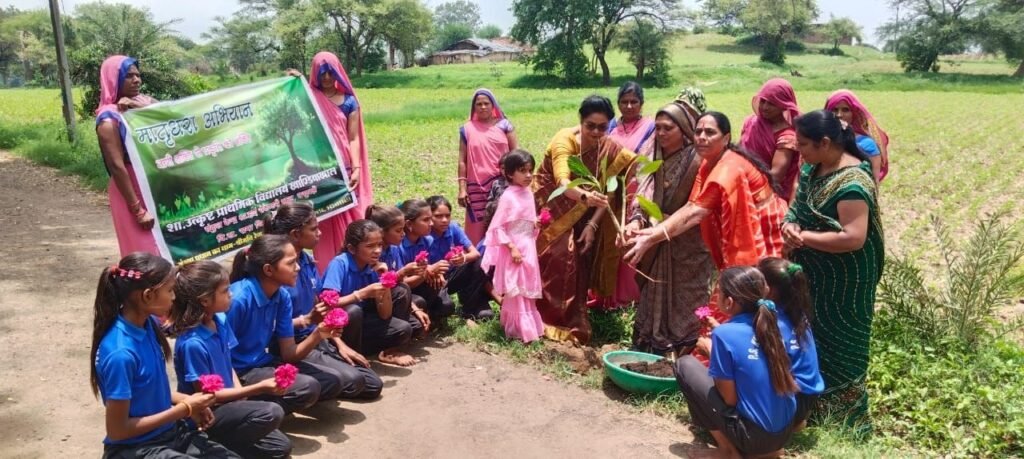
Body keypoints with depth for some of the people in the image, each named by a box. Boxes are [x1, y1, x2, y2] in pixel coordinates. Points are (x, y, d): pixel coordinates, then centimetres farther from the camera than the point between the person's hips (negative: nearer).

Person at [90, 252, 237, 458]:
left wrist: (186, 401, -4)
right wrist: (184, 409, -14)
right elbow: (117, 430, -18)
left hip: (169, 432, 7)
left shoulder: (148, 324, -3)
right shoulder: (121, 353, -26)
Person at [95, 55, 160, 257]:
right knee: (146, 252, 1)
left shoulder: (145, 103, 6)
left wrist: (146, 108, -18)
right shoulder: (110, 119, -13)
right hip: (132, 192, -6)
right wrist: (138, 210, -19)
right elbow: (117, 167, -17)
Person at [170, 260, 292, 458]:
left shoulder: (220, 321, -3)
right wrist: (259, 388, -23)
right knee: (272, 413, -26)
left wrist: (243, 400, -5)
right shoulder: (192, 343, -25)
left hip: (226, 403, 7)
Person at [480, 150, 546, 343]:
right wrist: (512, 247, -22)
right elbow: (497, 227, -19)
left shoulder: (528, 193, 6)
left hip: (528, 248, 8)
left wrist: (537, 224, -3)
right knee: (515, 291, 2)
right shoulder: (508, 196, -17)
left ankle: (530, 326, 31)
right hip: (514, 250, -8)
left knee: (527, 289, 18)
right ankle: (519, 330, 11)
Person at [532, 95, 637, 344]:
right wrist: (585, 196, -60)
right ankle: (543, 317, 0)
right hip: (551, 207, -4)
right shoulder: (564, 140, -26)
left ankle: (572, 321, 14)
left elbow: (608, 191, -9)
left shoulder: (611, 150, -11)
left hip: (579, 214, 4)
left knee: (579, 262, 2)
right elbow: (562, 181, -41)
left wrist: (593, 224, -18)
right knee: (552, 260, -11)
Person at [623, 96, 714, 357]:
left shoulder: (697, 162, -18)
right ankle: (648, 351, 29)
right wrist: (637, 220, -23)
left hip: (687, 248, -6)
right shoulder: (656, 157, 1)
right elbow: (644, 196, -7)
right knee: (653, 301, 16)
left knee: (682, 307, 3)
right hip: (658, 247, 6)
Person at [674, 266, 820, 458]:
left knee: (685, 365, 1)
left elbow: (730, 398, -14)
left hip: (752, 436, -6)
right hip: (786, 432, 6)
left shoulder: (724, 334, -19)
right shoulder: (777, 322, -1)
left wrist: (712, 349, 1)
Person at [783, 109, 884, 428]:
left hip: (842, 283, -8)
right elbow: (797, 205, 11)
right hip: (812, 274, 8)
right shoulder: (812, 168, 2)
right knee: (810, 339, 20)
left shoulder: (852, 182, -25)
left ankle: (848, 418, 24)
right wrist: (789, 225, -12)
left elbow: (853, 238, -31)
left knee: (838, 348, 6)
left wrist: (804, 237, -23)